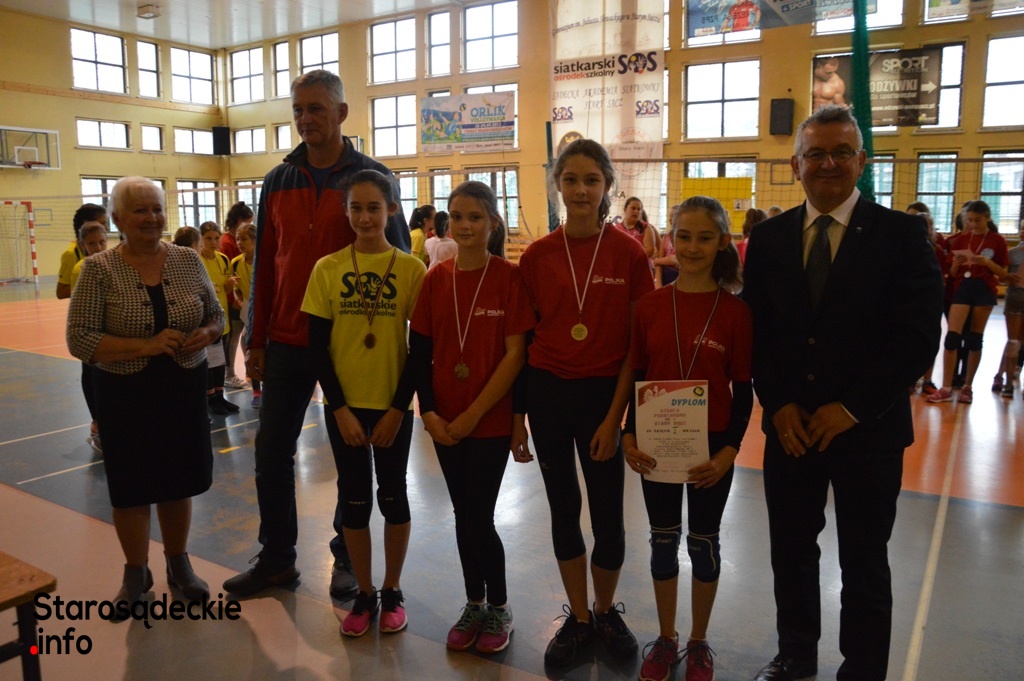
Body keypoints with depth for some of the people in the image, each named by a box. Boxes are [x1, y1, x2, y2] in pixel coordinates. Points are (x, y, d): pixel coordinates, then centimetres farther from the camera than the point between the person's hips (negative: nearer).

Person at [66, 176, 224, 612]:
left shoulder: (188, 260, 2)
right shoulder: (99, 270, -8)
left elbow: (217, 316, 9)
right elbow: (79, 339, -13)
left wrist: (204, 335, -13)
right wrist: (146, 347, -23)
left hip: (184, 390, 3)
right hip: (125, 396, -2)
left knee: (178, 482, 14)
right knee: (131, 489, 10)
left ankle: (179, 564, 33)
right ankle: (136, 573, 30)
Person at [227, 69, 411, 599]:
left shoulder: (372, 177, -3)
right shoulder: (278, 182, 8)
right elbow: (264, 266, 9)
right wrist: (256, 341, 5)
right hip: (287, 341, 4)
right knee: (272, 450, 9)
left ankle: (346, 557, 25)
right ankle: (276, 557, 26)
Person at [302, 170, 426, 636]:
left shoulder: (411, 268, -5)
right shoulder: (327, 268, -2)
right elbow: (318, 346, -2)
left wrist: (397, 409, -8)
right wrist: (341, 409, -8)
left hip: (394, 404, -1)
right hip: (344, 405, 1)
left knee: (392, 494, 10)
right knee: (354, 498, 9)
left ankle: (392, 591, 28)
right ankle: (364, 594, 26)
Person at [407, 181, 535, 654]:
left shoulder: (509, 277, -9)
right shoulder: (436, 279, 2)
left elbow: (515, 355, -12)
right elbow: (419, 352, 5)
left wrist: (472, 415, -13)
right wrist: (429, 412, -5)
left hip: (490, 420, -4)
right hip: (444, 423, 4)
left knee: (479, 518, 1)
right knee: (463, 515, 14)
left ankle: (498, 607, 25)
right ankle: (473, 603, 33)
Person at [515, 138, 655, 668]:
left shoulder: (629, 254, -6)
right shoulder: (537, 256, -1)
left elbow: (636, 343, -4)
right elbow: (524, 338, 4)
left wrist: (615, 415, -8)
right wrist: (518, 414, 4)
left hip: (603, 392, -2)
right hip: (547, 390, 2)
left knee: (608, 515, 5)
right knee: (563, 509, 13)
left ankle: (606, 611, 33)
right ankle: (578, 618, 33)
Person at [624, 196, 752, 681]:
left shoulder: (735, 311, -9)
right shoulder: (649, 306, -3)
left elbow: (743, 389, -5)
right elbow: (637, 377, 2)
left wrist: (729, 450, -12)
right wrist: (629, 436, -6)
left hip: (711, 446, -2)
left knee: (704, 543, 14)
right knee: (663, 541, 15)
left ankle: (699, 642, 34)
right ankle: (666, 639, 34)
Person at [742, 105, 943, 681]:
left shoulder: (903, 234, -6)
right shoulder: (769, 237, 4)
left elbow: (919, 337, -11)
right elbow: (756, 332, 3)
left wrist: (852, 408, -15)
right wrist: (778, 406, -7)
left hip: (868, 429, -3)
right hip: (790, 426, 3)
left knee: (864, 564, 12)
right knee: (791, 552, 16)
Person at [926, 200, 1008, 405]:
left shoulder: (997, 241, 2)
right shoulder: (960, 239, 7)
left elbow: (1003, 274, 1)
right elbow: (952, 273, 8)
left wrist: (987, 262, -16)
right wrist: (956, 264, -14)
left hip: (984, 289, -1)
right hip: (962, 287, 1)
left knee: (975, 338, 3)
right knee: (952, 336, -10)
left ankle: (967, 387, 13)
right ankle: (946, 388, -8)